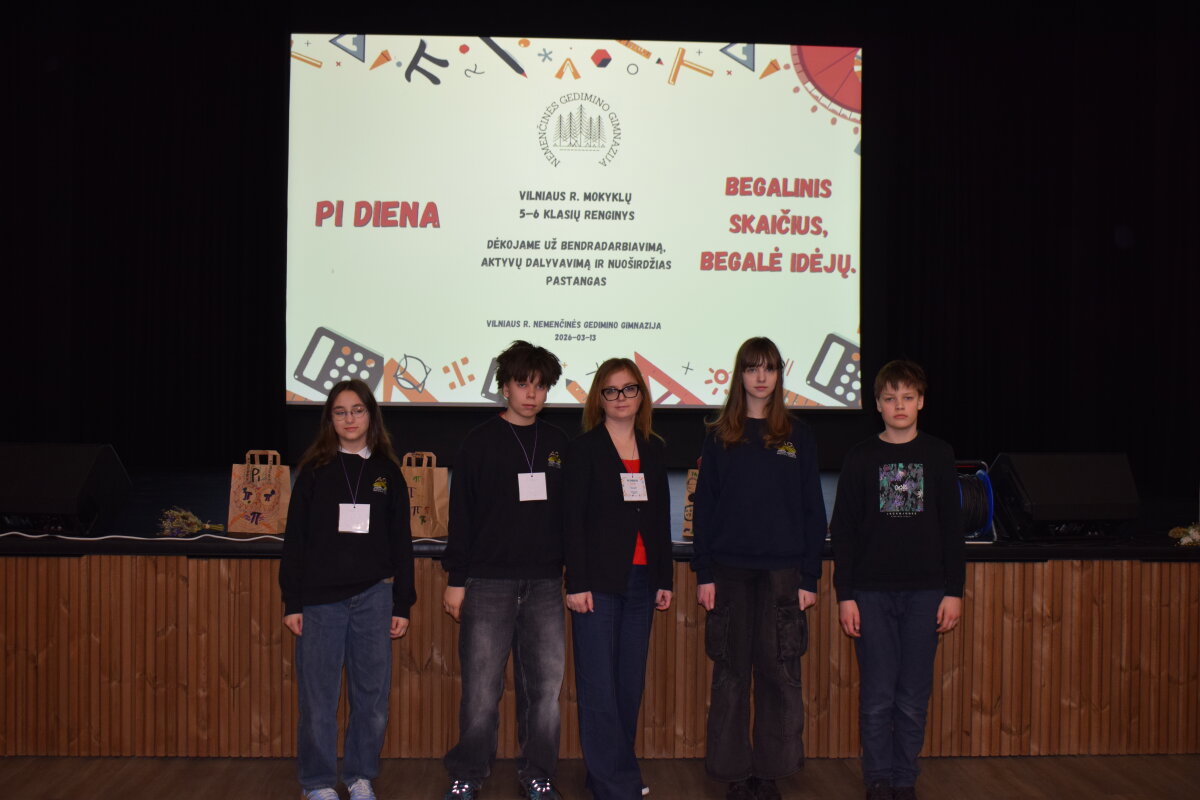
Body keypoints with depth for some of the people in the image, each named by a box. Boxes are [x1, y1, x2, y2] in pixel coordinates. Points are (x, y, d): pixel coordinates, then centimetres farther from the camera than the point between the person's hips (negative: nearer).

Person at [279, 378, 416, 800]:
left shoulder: (388, 472, 8)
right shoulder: (315, 470, 4)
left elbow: (401, 541, 9)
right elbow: (295, 539, 3)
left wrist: (402, 604, 6)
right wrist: (292, 602, -2)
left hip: (373, 597, 1)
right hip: (320, 598, -1)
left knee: (372, 695, 4)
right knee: (318, 697, 1)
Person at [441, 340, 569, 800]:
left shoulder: (558, 443, 11)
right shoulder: (481, 442, 2)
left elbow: (569, 513, 15)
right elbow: (461, 515, 1)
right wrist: (456, 580, -3)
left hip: (545, 584, 3)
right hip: (489, 582, -3)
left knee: (545, 685, 3)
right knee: (481, 687, -2)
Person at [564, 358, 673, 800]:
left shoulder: (654, 450, 12)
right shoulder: (584, 449, -2)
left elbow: (661, 519, 14)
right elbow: (572, 520, -6)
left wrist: (665, 578, 11)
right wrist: (576, 583, -12)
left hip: (641, 581, 5)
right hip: (599, 581, -5)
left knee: (630, 682, 7)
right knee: (599, 685, -3)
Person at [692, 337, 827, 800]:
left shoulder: (798, 436, 6)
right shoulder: (720, 437, 6)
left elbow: (813, 510, 5)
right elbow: (704, 508, 5)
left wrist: (810, 577, -1)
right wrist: (703, 573, -3)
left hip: (782, 572, 0)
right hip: (730, 571, 0)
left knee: (779, 674, 1)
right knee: (731, 674, 3)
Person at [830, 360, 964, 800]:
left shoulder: (939, 455, 6)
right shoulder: (861, 457, 2)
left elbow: (951, 528, 7)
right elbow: (843, 530, 3)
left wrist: (954, 591, 2)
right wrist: (845, 595, -3)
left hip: (924, 592, 1)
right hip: (871, 593, -1)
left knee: (914, 698, 5)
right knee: (877, 696, 0)